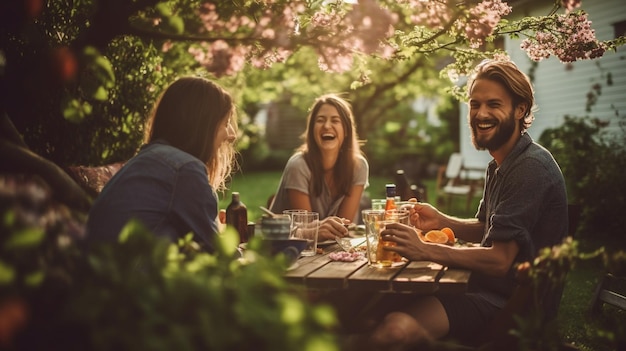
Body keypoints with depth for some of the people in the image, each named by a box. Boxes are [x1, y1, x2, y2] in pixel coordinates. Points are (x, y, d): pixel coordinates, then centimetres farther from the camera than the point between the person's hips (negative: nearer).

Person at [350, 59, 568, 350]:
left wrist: (424, 250, -22)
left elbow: (500, 260, -23)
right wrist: (441, 222, 4)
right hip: (489, 286, 10)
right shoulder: (500, 165, 14)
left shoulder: (531, 167, -19)